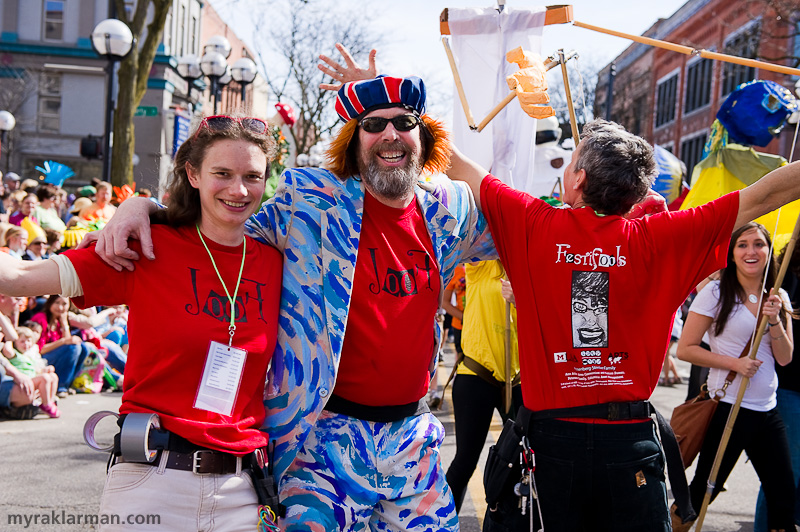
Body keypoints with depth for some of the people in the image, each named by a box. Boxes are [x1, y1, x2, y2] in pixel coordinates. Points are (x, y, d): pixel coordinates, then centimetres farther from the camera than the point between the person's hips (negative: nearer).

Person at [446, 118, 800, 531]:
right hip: (631, 439, -1)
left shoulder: (533, 226, -5)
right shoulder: (656, 240, -6)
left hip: (549, 436, 1)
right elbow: (764, 195, -2)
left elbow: (462, 171, 9)